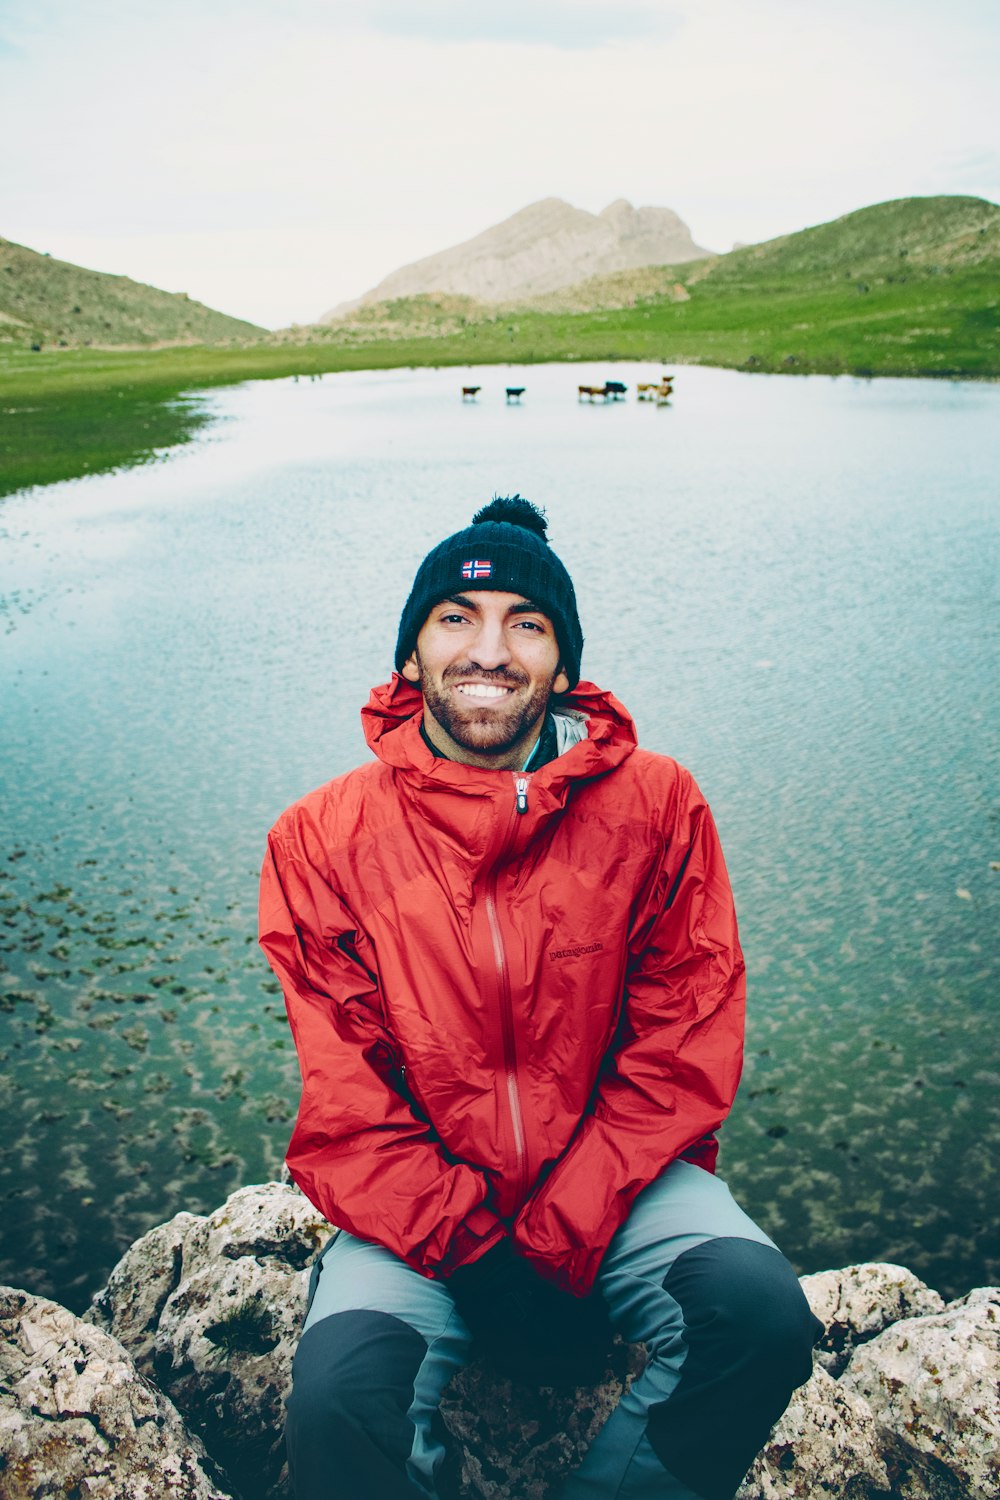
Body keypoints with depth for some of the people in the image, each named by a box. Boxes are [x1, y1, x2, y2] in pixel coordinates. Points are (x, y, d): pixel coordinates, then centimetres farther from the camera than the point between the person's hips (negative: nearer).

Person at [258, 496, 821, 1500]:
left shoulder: (656, 805, -4)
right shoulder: (321, 839, -4)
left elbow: (686, 1048, -5)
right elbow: (344, 1100, -5)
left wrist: (566, 1230, -13)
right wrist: (467, 1251, -14)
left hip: (615, 1180, 1)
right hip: (426, 1203, 0)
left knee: (760, 1310, -24)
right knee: (339, 1393, -27)